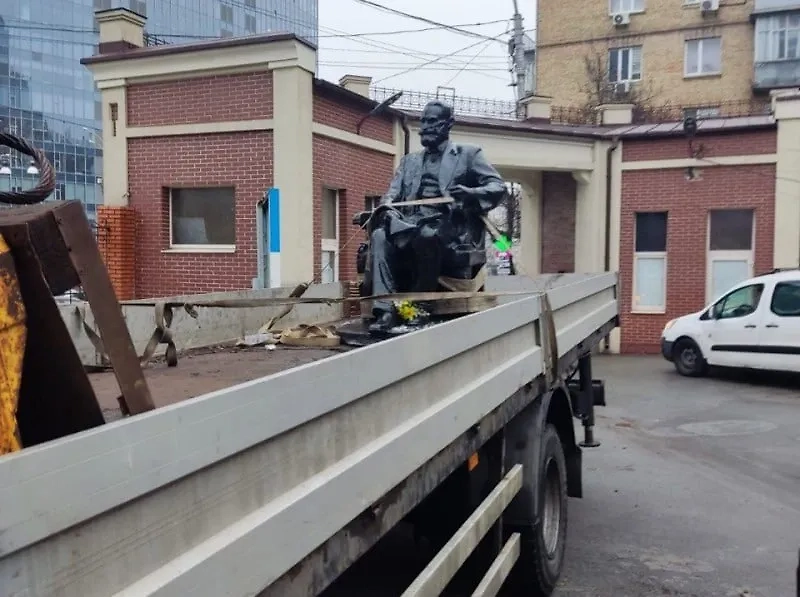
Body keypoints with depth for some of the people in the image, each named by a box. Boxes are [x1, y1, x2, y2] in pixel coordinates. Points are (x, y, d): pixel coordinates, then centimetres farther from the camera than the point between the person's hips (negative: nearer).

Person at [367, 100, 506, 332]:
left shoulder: (468, 154, 13)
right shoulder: (409, 160, 26)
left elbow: (498, 187, 3)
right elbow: (393, 192, 15)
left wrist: (471, 193, -19)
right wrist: (387, 205, -11)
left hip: (449, 225, -4)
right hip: (409, 223, 4)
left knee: (426, 235, -38)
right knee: (380, 236, -28)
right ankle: (385, 310, -33)